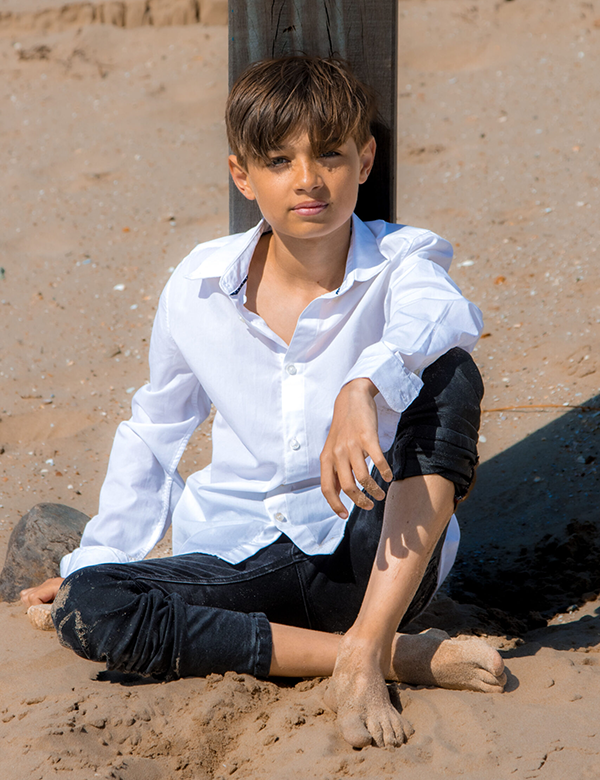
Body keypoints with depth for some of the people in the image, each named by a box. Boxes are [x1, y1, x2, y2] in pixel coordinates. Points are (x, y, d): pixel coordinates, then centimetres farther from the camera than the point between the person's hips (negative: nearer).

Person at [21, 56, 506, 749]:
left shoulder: (399, 262, -8)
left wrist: (364, 386, -56)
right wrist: (93, 558, 14)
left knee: (450, 376, -26)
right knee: (85, 610, -25)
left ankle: (363, 651, -30)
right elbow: (153, 432, 17)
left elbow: (436, 314, -36)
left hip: (383, 562, -3)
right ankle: (404, 656, -26)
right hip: (242, 558, 3)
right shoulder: (197, 289, 1)